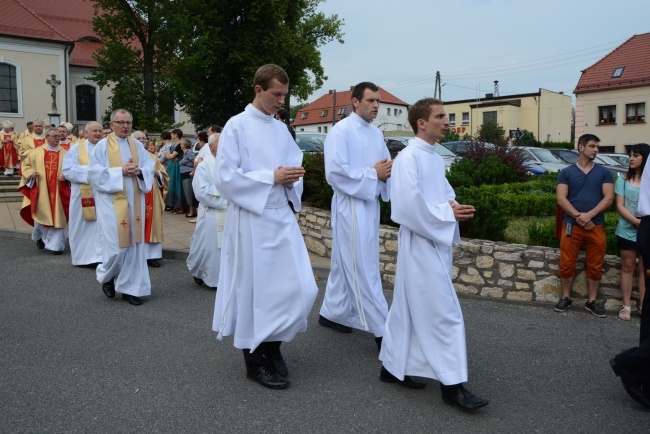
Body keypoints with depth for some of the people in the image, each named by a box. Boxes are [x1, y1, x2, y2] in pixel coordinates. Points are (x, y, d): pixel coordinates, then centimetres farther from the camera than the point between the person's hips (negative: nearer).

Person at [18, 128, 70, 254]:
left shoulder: (65, 153, 4)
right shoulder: (37, 152, 5)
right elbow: (26, 165, 14)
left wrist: (66, 176, -14)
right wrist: (31, 173, -5)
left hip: (59, 191, 0)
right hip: (41, 191, 0)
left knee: (57, 216, -2)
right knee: (40, 214, 6)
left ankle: (56, 245, 5)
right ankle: (39, 237, 35)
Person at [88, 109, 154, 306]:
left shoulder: (137, 146, 11)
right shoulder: (102, 145, -1)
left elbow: (150, 167, 8)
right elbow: (95, 172, -8)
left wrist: (139, 171, -13)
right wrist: (121, 170, -16)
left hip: (134, 201, 4)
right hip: (112, 202, -4)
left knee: (134, 244, 4)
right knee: (116, 245, -6)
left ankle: (130, 287, 14)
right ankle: (107, 276, 24)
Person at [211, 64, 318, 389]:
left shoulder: (281, 129, 13)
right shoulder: (237, 126, -6)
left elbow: (295, 167, 19)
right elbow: (225, 178, -13)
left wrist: (291, 179, -5)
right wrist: (272, 177, -16)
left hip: (282, 217, 6)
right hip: (251, 219, -6)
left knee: (301, 287, 3)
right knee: (255, 289, 3)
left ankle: (272, 343, 26)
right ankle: (255, 360, 21)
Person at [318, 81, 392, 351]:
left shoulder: (376, 133, 13)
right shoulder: (341, 131, -11)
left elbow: (385, 164, 21)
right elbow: (335, 171, -19)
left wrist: (387, 171, -4)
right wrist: (373, 174, -16)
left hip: (370, 203, 8)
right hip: (350, 205, -8)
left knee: (346, 264, 17)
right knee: (364, 269, -5)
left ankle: (332, 313, 30)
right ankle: (381, 330, 0)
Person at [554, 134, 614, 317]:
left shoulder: (604, 173, 10)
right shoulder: (566, 172, 6)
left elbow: (609, 198, 0)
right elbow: (561, 199, -2)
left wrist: (589, 215, -13)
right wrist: (578, 216, -13)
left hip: (596, 225, 1)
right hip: (571, 225, -1)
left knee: (595, 266, 6)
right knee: (566, 265, 1)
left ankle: (592, 301, 18)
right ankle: (566, 297, 17)